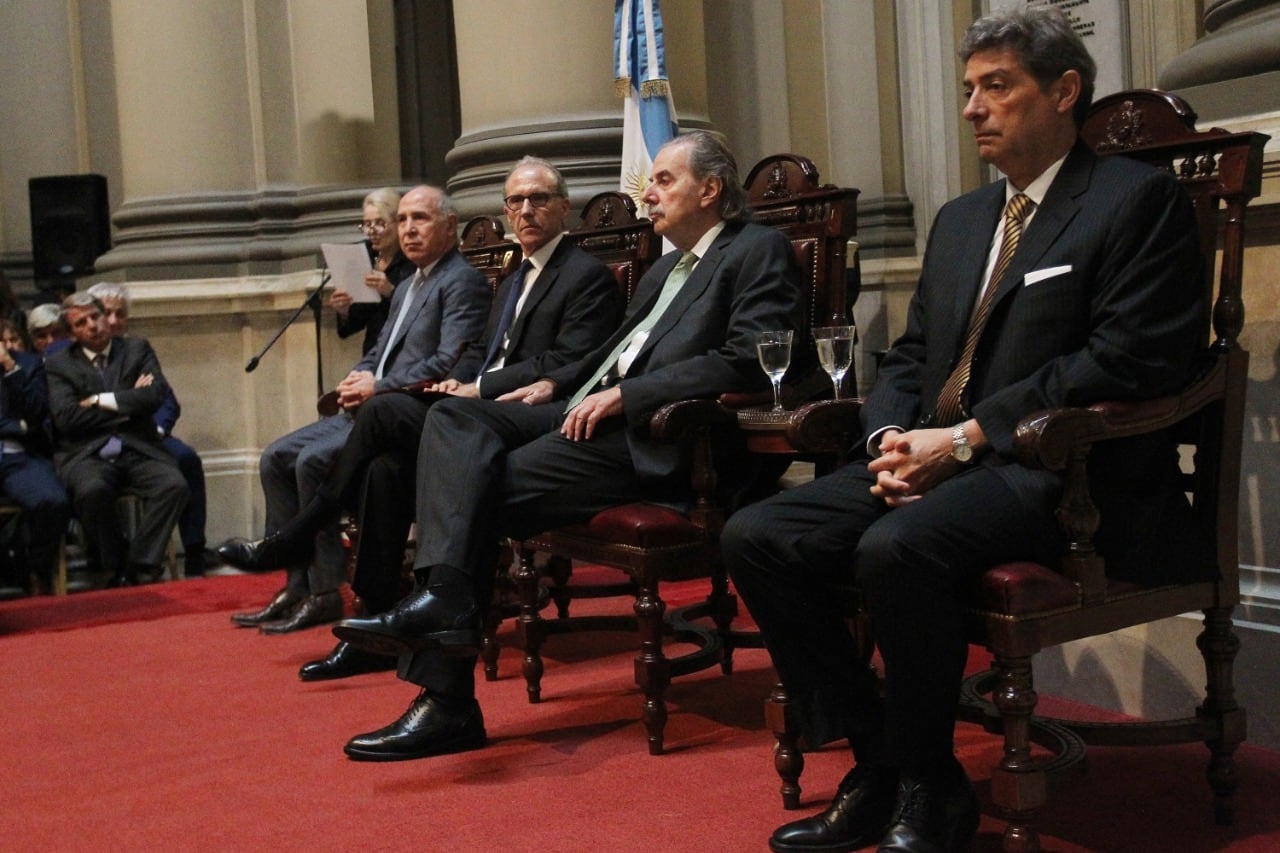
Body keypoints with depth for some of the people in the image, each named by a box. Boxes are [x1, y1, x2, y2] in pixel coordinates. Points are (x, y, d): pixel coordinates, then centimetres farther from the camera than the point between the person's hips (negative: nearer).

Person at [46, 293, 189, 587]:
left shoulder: (137, 350, 15)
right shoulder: (59, 364, 10)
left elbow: (156, 395, -2)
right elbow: (65, 418, -6)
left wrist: (101, 401, -4)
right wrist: (128, 405, -3)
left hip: (138, 451, 2)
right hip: (87, 455, -2)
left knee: (174, 484, -28)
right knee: (92, 490, -35)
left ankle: (135, 568, -20)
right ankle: (115, 568, -12)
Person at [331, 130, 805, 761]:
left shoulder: (760, 252, 1)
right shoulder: (669, 265, 30)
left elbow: (746, 363, -14)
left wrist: (625, 394, -18)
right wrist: (556, 383, 14)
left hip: (654, 437, -9)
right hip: (591, 409, 9)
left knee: (485, 491, -21)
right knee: (454, 416, -14)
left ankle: (447, 702, -22)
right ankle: (445, 594, -33)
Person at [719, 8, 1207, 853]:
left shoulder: (1139, 198, -1)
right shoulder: (959, 218, 22)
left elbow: (1127, 361, -13)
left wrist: (968, 437, -17)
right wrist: (892, 440, -3)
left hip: (1062, 474, -7)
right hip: (934, 461, 8)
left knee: (897, 547, -35)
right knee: (755, 537, -11)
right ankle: (879, 768, -2)